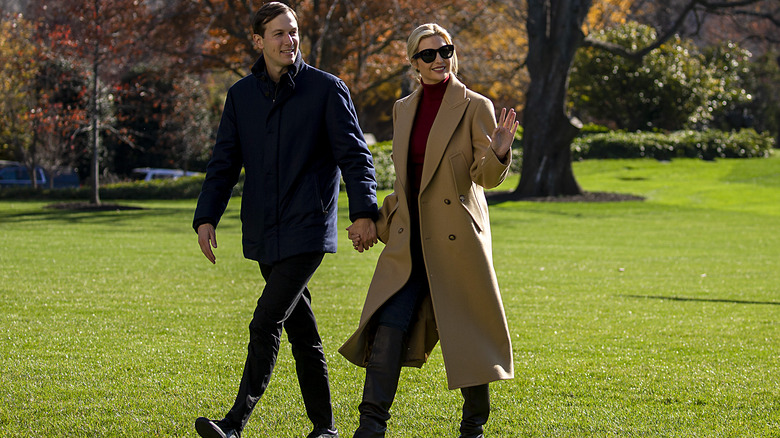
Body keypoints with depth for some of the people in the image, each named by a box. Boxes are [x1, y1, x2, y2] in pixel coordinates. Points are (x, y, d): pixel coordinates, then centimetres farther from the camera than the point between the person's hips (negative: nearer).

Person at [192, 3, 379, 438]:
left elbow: (354, 155, -5)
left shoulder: (327, 89, -3)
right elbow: (224, 163, 10)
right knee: (301, 330, 11)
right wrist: (206, 217, -2)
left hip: (307, 229, -5)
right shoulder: (241, 95, 10)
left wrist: (363, 210, -18)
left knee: (266, 323, -15)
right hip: (264, 235, 5)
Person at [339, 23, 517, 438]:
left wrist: (497, 153, -29)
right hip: (409, 239, 4)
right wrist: (375, 224, 17)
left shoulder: (474, 107, -3)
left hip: (457, 238, -4)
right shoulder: (404, 109, 11)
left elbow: (485, 175, -9)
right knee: (388, 328, -7)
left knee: (468, 329, 2)